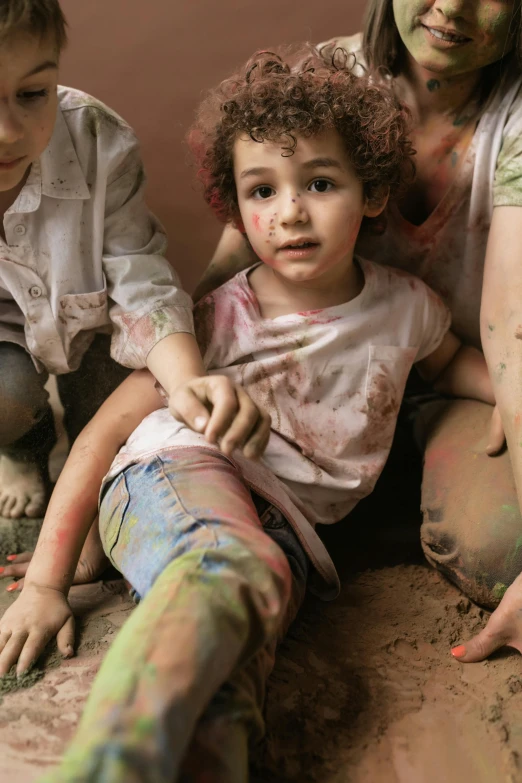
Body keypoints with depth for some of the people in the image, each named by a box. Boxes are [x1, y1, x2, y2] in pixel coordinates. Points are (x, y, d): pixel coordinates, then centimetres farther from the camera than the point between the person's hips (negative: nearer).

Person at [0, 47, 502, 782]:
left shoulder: (406, 307, 9)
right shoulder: (222, 319, -1)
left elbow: (448, 360, 36)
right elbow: (105, 431, -2)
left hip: (284, 526, 3)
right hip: (178, 473, -3)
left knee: (220, 689, -31)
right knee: (235, 568, -41)